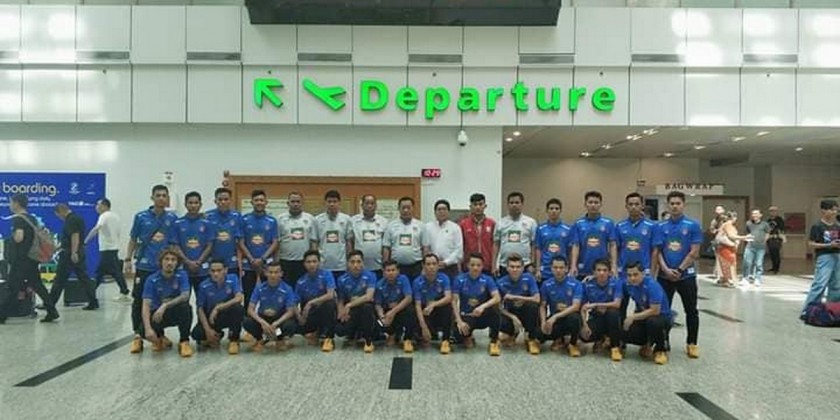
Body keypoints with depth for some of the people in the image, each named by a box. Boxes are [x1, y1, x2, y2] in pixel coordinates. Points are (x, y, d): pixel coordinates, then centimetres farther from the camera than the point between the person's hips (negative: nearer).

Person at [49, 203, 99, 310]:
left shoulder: (71, 220, -14)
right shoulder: (78, 218, 15)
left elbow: (75, 236, -24)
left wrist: (73, 253, -27)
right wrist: (62, 247, 33)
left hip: (70, 253, -9)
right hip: (80, 252, 9)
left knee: (60, 280, 2)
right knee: (84, 278, 7)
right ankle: (93, 302, 4)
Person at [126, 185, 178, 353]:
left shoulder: (172, 218, 4)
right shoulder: (141, 217, 2)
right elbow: (133, 240, 8)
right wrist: (128, 259, 1)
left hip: (165, 267, 1)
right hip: (144, 266, -1)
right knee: (139, 301, 0)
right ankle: (138, 335, 8)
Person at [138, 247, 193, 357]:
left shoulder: (182, 275, -12)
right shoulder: (152, 279, -13)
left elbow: (185, 296, -23)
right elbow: (146, 305, -19)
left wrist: (165, 306, -35)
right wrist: (148, 329, -32)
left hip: (176, 313, -1)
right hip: (157, 314, 1)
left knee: (185, 307, -34)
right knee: (144, 331, -27)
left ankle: (184, 341, -13)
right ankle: (160, 338, 12)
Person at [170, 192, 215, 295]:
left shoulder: (207, 223, 2)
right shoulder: (178, 223, 4)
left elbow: (209, 246, 0)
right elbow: (176, 247, 1)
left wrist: (198, 262, -11)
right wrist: (188, 262, -10)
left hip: (202, 269, 0)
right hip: (183, 269, 0)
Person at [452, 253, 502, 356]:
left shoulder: (487, 279, -7)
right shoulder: (460, 279, -7)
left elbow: (497, 298, -21)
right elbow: (454, 301, -10)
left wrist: (482, 306, -38)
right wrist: (459, 321, -21)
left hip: (483, 316, 0)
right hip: (466, 316, 0)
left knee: (494, 309, -34)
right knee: (459, 334, -32)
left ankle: (494, 342, -12)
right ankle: (468, 337, 11)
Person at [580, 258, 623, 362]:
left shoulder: (616, 282, -13)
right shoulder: (588, 285, -8)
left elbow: (617, 304, -25)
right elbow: (582, 308, -4)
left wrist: (595, 305, -26)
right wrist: (585, 325, -19)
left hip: (612, 318, -1)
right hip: (596, 318, 1)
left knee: (612, 312, -36)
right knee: (584, 335, -28)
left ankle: (615, 347, -16)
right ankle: (603, 339, 10)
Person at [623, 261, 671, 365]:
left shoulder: (652, 285, -24)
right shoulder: (629, 285, -8)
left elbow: (655, 311, -27)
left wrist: (633, 317, -24)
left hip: (662, 317, -5)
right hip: (643, 316, 5)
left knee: (653, 321, -39)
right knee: (624, 333, -19)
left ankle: (661, 349, -8)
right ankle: (647, 344, 14)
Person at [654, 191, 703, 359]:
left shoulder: (693, 225, -4)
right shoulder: (661, 227, 4)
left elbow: (694, 252, -8)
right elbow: (658, 251, 2)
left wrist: (679, 270, -12)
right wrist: (666, 270, -11)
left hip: (686, 275, -2)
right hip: (665, 276, 2)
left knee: (691, 311, 6)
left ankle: (692, 343, 19)